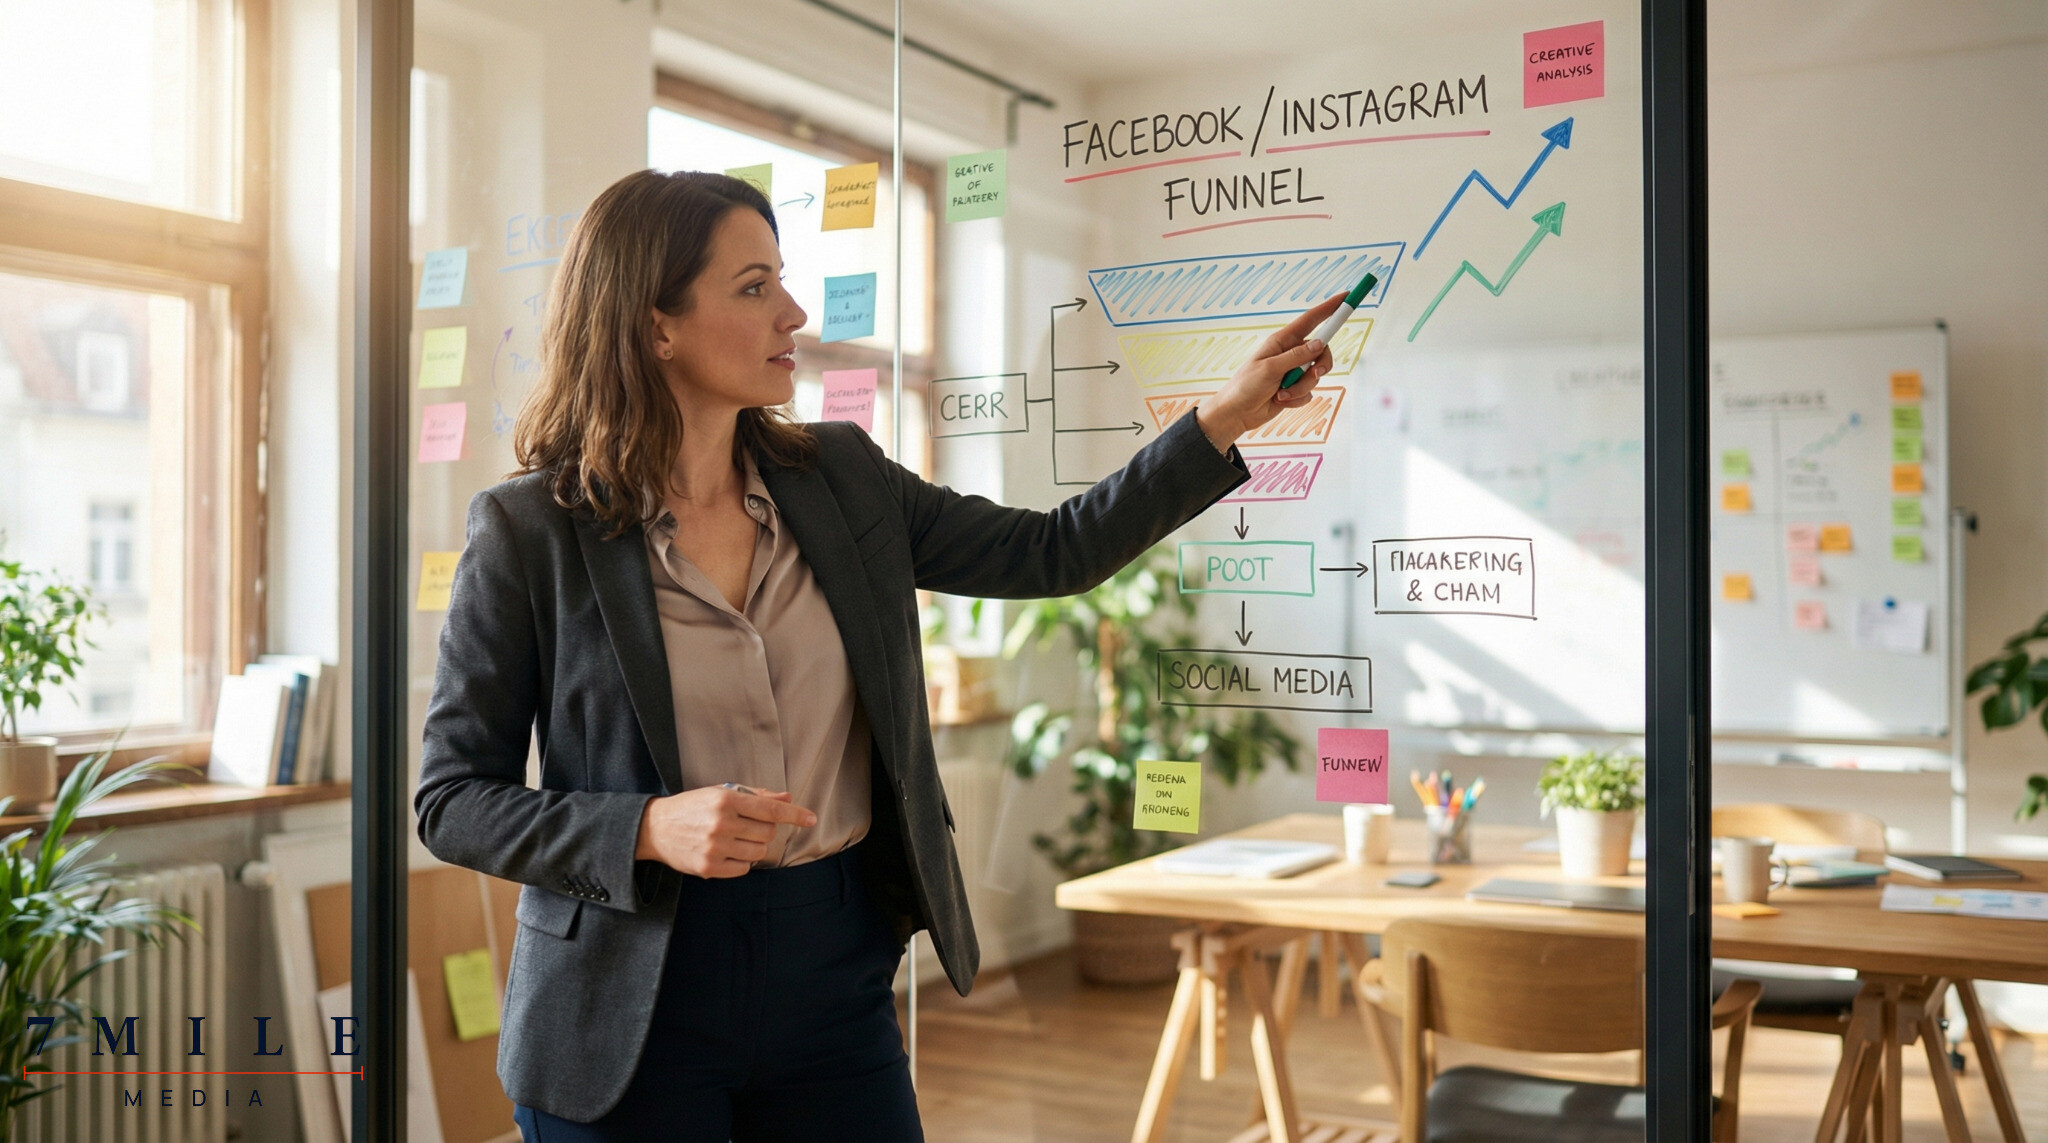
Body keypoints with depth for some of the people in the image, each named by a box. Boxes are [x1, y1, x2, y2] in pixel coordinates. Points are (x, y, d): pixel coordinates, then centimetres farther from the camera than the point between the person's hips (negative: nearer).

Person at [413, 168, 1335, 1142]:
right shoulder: (529, 531, -9)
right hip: (637, 1000, -3)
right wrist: (651, 831, -22)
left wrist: (1226, 419, 0)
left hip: (837, 968, 4)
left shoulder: (840, 478, 3)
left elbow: (1047, 553, 7)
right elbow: (451, 801, -6)